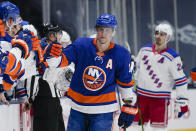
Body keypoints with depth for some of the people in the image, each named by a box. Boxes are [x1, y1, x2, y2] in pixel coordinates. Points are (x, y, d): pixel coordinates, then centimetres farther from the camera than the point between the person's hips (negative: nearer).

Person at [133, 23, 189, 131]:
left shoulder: (173, 57, -9)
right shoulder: (144, 50, 6)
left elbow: (181, 81, -8)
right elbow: (136, 69, 18)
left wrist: (181, 103, -10)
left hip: (160, 98, -5)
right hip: (141, 95, 5)